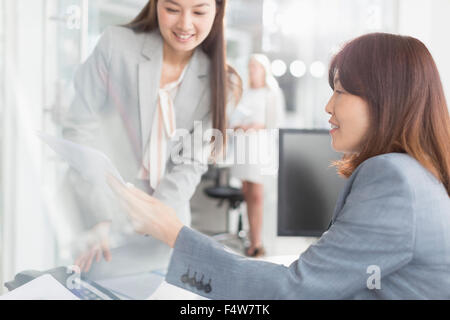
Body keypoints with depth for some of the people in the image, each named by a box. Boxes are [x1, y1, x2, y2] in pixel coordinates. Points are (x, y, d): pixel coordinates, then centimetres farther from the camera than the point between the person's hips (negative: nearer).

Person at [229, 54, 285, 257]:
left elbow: (276, 121, -2)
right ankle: (254, 241, 10)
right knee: (247, 193, 3)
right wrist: (238, 126, -6)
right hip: (243, 144, 5)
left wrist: (258, 126, -15)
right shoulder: (246, 93, 21)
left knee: (256, 194, -11)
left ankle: (256, 242, -9)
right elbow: (234, 118, 15)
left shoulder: (272, 93, 5)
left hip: (261, 143, -5)